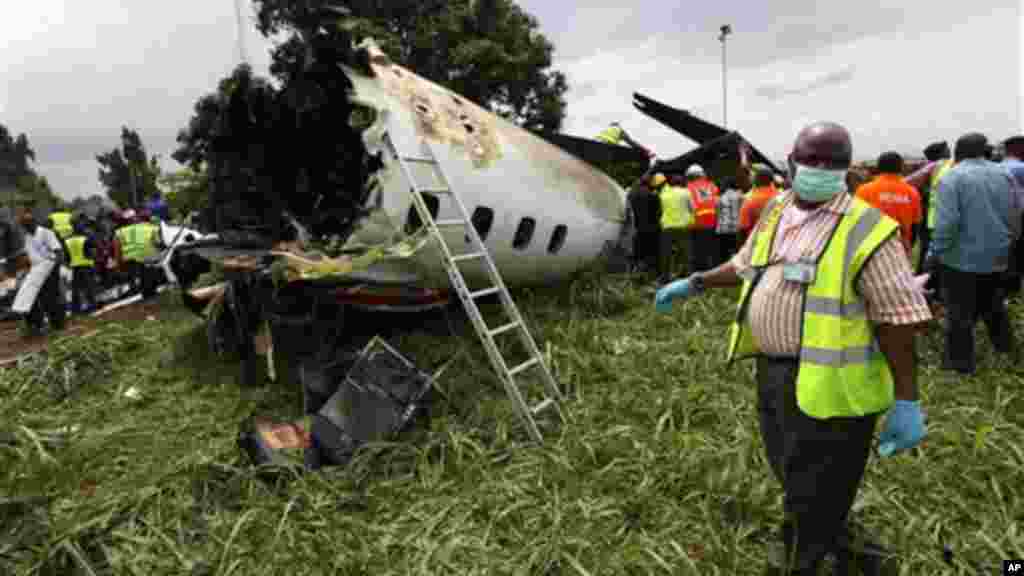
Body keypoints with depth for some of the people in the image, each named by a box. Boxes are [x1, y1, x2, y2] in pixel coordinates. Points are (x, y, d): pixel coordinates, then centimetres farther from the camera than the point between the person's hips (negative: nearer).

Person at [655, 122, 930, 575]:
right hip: (773, 371, 8)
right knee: (793, 479, 23)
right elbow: (744, 265, 24)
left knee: (812, 499, 6)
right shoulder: (775, 212, 8)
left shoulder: (866, 229, -15)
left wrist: (906, 401, -16)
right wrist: (694, 284, 21)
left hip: (827, 386, -8)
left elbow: (898, 317, -16)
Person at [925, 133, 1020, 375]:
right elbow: (1017, 216, 10)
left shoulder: (952, 178, -15)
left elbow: (947, 223, -23)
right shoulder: (1004, 174, 4)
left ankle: (960, 359, 9)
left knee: (960, 311, 3)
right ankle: (1003, 344, 41)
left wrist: (934, 253, -14)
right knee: (993, 302, 25)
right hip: (996, 256, 6)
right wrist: (1007, 242, 24)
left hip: (961, 257, -6)